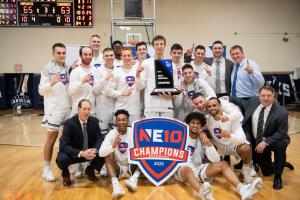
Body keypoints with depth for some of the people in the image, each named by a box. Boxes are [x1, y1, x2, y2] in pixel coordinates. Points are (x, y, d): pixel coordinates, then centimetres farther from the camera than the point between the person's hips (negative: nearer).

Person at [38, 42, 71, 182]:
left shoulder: (68, 68, 10)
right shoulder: (48, 69, -6)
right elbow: (41, 91, -8)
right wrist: (51, 83, -27)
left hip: (68, 107, 6)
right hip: (54, 108, -5)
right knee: (52, 137, -1)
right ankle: (47, 169, 11)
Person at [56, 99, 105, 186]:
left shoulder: (94, 121, -8)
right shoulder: (69, 123, -20)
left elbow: (100, 138, -8)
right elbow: (64, 145, -26)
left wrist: (95, 150, -30)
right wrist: (81, 153, -39)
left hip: (89, 152, 4)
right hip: (74, 154, -3)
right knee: (62, 159, -34)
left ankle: (90, 170, 10)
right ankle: (65, 174, 5)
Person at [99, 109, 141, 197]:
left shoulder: (134, 132, -8)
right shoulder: (111, 134, -11)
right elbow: (101, 153, -23)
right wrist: (113, 146, -41)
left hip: (132, 168, 1)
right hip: (117, 168, 0)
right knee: (109, 153, -26)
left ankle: (134, 178, -34)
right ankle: (115, 183, -42)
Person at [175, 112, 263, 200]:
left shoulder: (203, 139, 9)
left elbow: (216, 160, -1)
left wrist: (209, 143, -14)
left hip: (198, 169, 4)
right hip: (183, 169, -4)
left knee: (223, 164, -16)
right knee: (187, 169, -40)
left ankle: (242, 189, -41)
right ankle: (202, 192, -69)